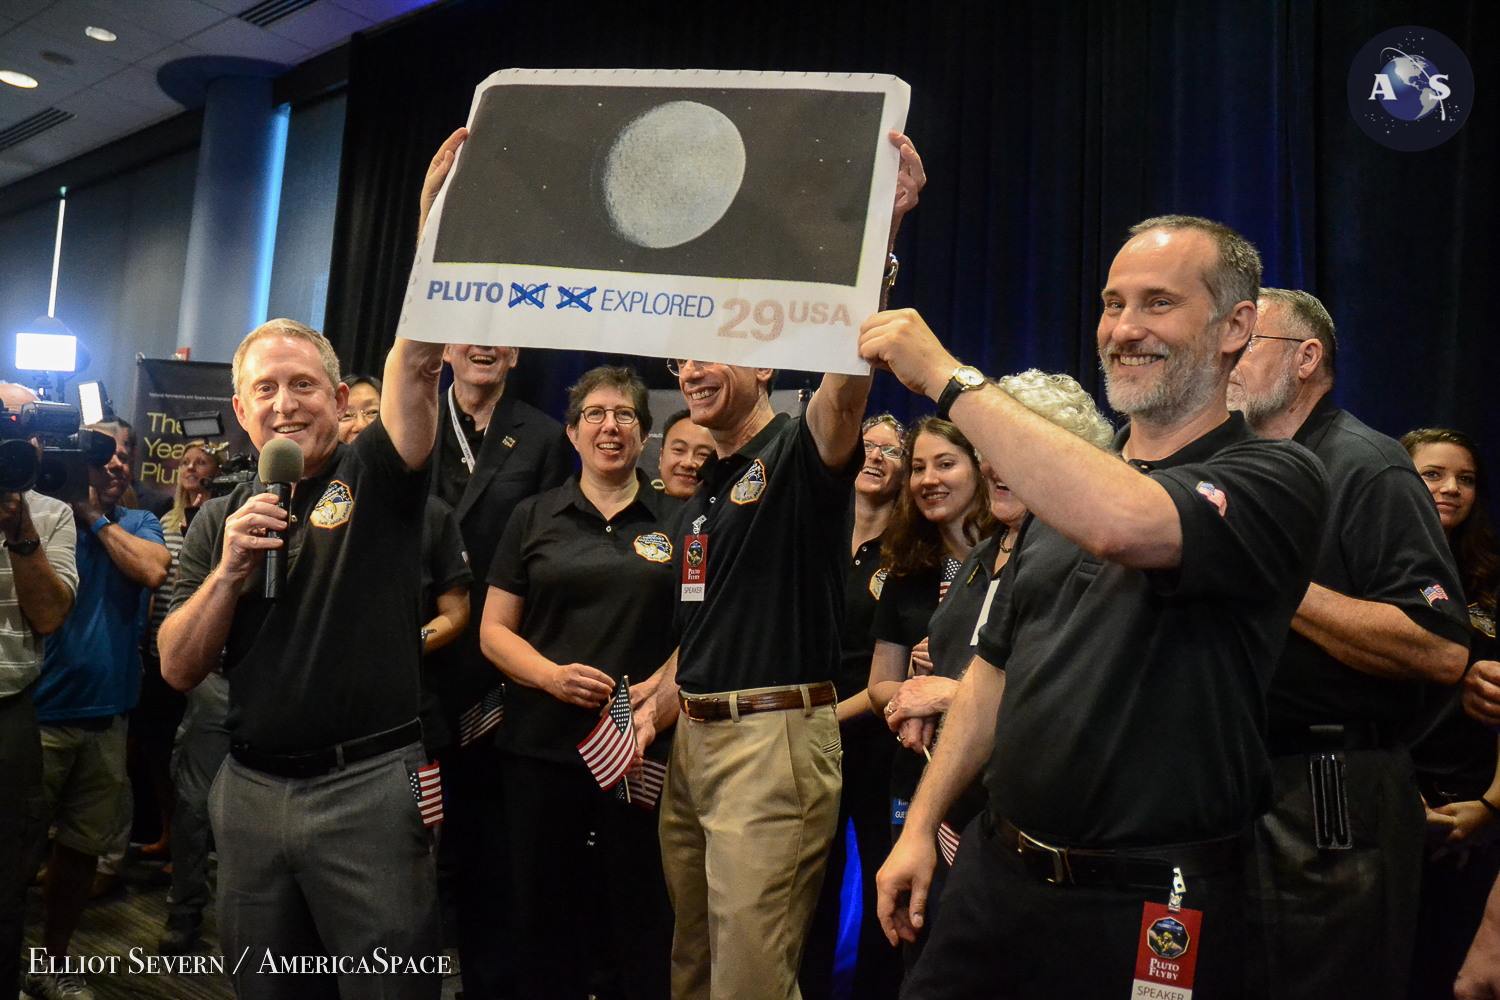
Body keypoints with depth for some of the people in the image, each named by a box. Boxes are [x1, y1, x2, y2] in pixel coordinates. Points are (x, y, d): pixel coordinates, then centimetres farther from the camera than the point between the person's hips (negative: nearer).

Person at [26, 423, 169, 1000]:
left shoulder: (139, 524, 8)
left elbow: (153, 571, -14)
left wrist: (97, 517, -6)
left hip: (105, 716, 4)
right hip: (40, 714, -3)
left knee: (82, 847, 14)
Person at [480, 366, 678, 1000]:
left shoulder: (677, 522, 7)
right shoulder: (534, 518, 8)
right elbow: (493, 630, 6)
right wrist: (552, 674, -12)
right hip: (542, 747, 1)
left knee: (643, 921, 4)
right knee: (544, 917, 9)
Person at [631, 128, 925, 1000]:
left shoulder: (801, 452, -7)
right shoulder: (703, 494, 17)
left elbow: (847, 375, -29)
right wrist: (655, 702, 12)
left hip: (776, 739, -8)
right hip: (693, 738, 9)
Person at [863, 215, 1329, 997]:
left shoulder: (1274, 478, -11)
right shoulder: (1065, 486, 10)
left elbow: (1120, 522, -34)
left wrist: (946, 377, -27)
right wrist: (920, 826, 10)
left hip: (1144, 910, -5)